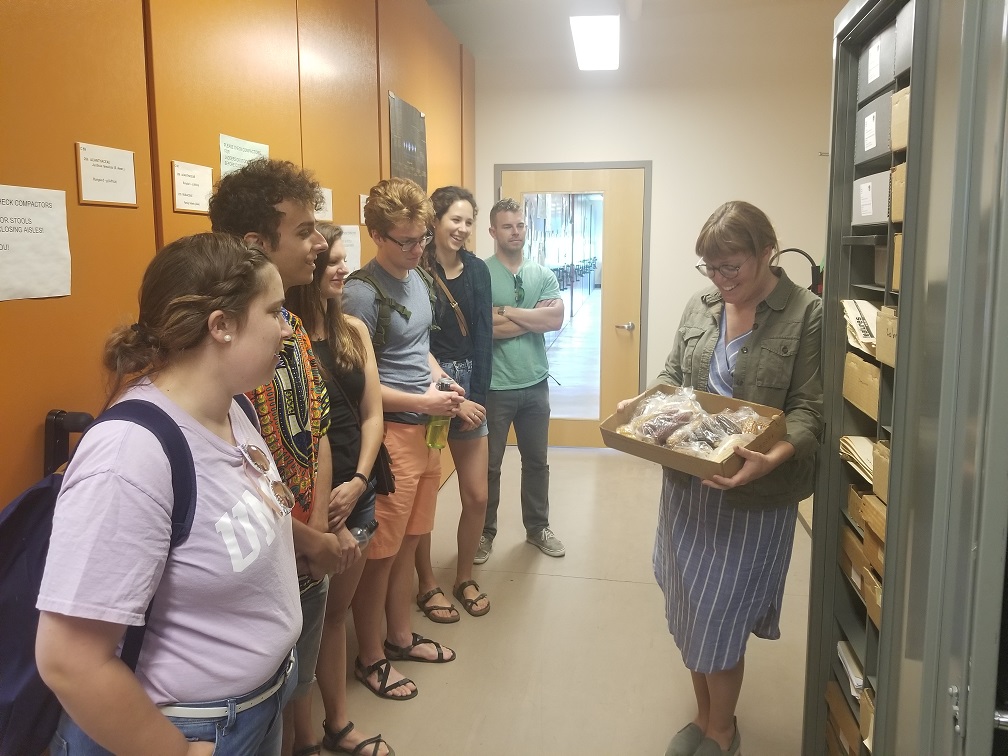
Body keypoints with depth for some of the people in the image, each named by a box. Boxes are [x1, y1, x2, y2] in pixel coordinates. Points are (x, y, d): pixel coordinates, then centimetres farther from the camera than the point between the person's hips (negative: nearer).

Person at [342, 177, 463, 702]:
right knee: (380, 553, 5)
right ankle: (370, 657, 22)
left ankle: (401, 637, 36)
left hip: (425, 428, 8)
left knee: (409, 542, 19)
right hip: (390, 432, -8)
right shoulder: (361, 293, -17)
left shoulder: (417, 279, 11)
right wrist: (423, 402, -18)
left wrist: (438, 377, 5)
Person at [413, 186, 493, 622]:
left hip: (470, 389, 5)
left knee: (477, 495, 7)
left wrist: (476, 398, -4)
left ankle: (464, 578, 29)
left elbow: (483, 337, 5)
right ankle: (427, 585, 26)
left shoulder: (477, 271, 6)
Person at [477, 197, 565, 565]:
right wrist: (535, 317, -13)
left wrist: (507, 311, -17)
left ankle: (537, 527, 36)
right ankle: (485, 532, 28)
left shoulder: (543, 273, 4)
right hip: (494, 386, -4)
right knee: (488, 465, 10)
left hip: (535, 384, 4)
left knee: (536, 462, 18)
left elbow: (557, 319, -12)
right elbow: (487, 328, -22)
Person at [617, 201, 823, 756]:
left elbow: (809, 409, -14)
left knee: (719, 616, 3)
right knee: (690, 608, 15)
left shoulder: (808, 315, -10)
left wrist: (775, 456, -32)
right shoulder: (700, 306, 6)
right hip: (687, 482, 5)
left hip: (753, 493, -5)